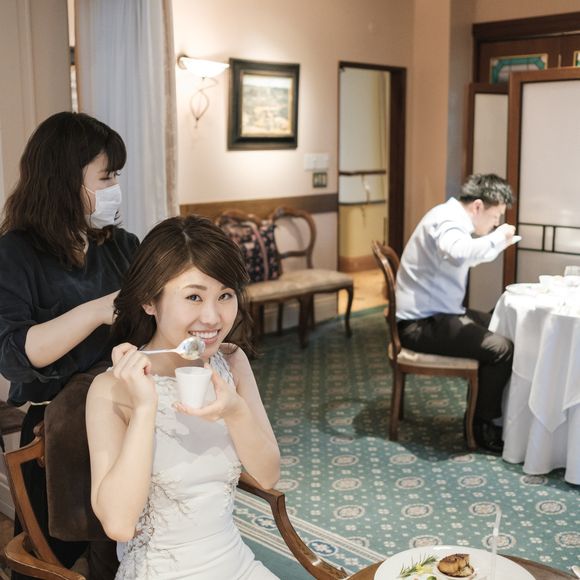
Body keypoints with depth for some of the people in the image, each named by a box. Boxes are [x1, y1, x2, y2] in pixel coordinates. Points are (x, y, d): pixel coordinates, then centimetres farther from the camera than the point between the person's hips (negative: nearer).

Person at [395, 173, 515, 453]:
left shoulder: (452, 218, 14)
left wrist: (495, 243, 11)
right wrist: (498, 237, -25)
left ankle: (490, 410, 20)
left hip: (435, 315, 11)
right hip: (422, 324, -11)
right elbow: (459, 253, -41)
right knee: (501, 349, -19)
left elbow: (463, 258, 26)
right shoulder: (447, 220, -19)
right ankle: (483, 425, -1)